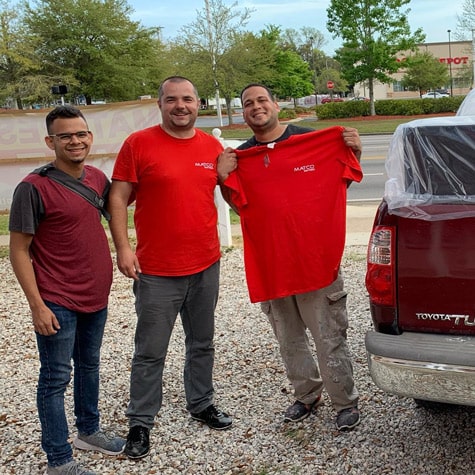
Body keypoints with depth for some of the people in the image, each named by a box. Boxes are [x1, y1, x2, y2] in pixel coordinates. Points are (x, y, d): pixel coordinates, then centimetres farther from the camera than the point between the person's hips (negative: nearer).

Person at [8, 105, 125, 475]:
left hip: (97, 296, 7)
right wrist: (37, 305, -16)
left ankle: (89, 430, 40)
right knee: (56, 379, 4)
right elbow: (19, 250, -14)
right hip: (57, 303, -7)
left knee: (89, 365, 21)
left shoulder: (98, 178, 3)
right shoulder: (34, 188, -16)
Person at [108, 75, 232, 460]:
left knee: (202, 344, 18)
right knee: (151, 353, 4)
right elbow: (118, 198, -7)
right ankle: (141, 422, 19)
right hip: (157, 271, -4)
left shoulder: (213, 146, 6)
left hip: (206, 265, 4)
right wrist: (122, 247, -14)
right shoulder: (139, 143, -6)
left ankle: (201, 403, 37)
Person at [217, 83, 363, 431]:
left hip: (317, 258, -4)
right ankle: (307, 395, 36)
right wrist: (225, 179, -5)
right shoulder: (240, 157, 7)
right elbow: (239, 206, 12)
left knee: (330, 339, 4)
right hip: (269, 264, 4)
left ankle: (346, 402, 20)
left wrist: (354, 152, -10)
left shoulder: (314, 141, -2)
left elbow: (342, 182, 8)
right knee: (289, 340, 17)